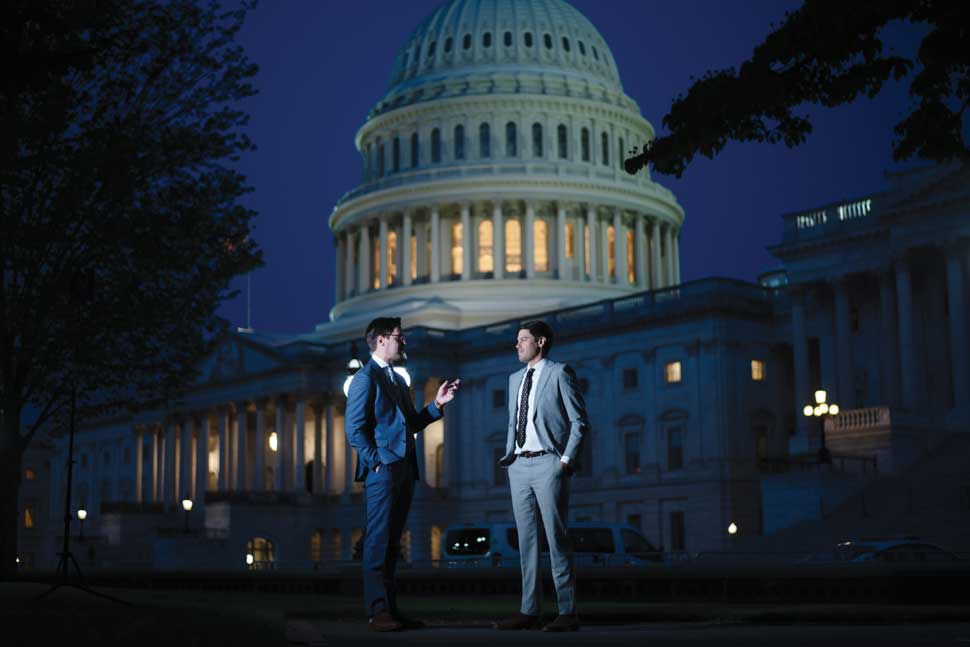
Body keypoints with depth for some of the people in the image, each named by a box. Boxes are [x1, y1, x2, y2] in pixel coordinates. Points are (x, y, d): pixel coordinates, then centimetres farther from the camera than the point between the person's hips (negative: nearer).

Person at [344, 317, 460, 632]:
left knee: (392, 542, 10)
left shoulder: (398, 380, 22)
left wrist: (437, 404, 11)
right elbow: (355, 429, -11)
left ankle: (390, 608, 14)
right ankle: (377, 611, -5)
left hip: (404, 469, 9)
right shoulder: (365, 378, -6)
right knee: (378, 541, -6)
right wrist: (377, 461, -15)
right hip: (382, 470, -8)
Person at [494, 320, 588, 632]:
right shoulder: (515, 378, 17)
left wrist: (567, 460, -13)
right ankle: (529, 611, 11)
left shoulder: (559, 373, -3)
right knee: (526, 538, 7)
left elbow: (579, 422, -6)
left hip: (548, 465, -7)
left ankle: (567, 612, -3)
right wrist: (508, 455, 11)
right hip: (519, 466, 7)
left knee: (556, 538, -6)